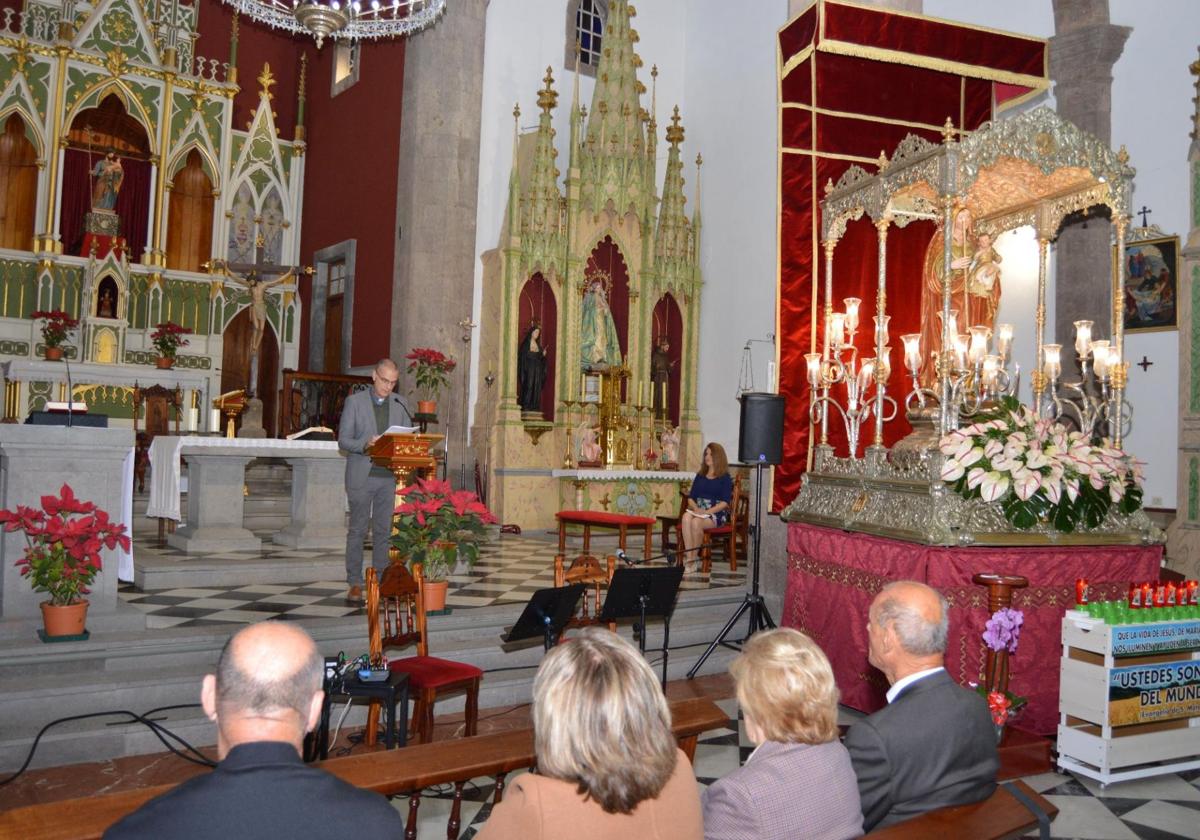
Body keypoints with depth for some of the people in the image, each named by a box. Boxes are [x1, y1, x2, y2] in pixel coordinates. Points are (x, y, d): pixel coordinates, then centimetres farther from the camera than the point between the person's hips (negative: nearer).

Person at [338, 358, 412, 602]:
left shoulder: (400, 404, 11)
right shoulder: (354, 401, 1)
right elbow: (343, 440, -2)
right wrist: (365, 445, -20)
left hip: (390, 476, 3)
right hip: (362, 475, -3)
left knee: (384, 531, 5)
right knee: (357, 530, 1)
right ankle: (355, 584, 6)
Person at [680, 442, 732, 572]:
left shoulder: (725, 478, 4)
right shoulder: (700, 476, 20)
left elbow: (725, 502, -6)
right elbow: (691, 497, 14)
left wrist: (707, 512, -17)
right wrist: (696, 508, -8)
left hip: (716, 514, -4)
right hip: (698, 511, 4)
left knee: (696, 522, -35)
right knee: (686, 517, -32)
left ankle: (694, 558, -20)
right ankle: (689, 557, -36)